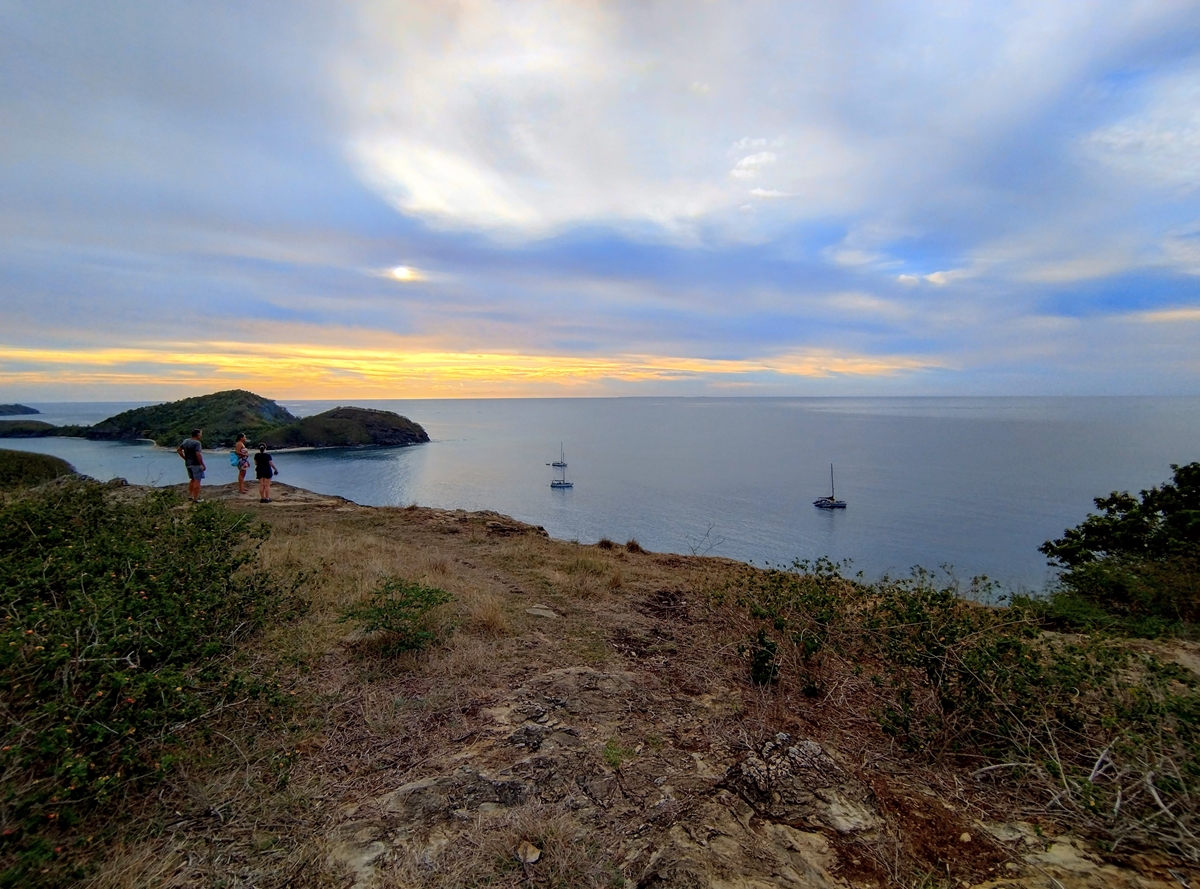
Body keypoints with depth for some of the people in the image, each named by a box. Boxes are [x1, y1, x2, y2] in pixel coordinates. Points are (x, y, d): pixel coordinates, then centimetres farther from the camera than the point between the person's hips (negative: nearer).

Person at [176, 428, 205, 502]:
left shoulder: (186, 441, 6)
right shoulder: (197, 443, -18)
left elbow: (178, 450, 13)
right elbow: (198, 455, -26)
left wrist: (185, 458, 15)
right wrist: (203, 465, -18)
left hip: (188, 464, 8)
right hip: (196, 464, -8)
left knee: (192, 479, 21)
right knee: (197, 481, -2)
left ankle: (190, 496, 22)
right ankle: (195, 498, -1)